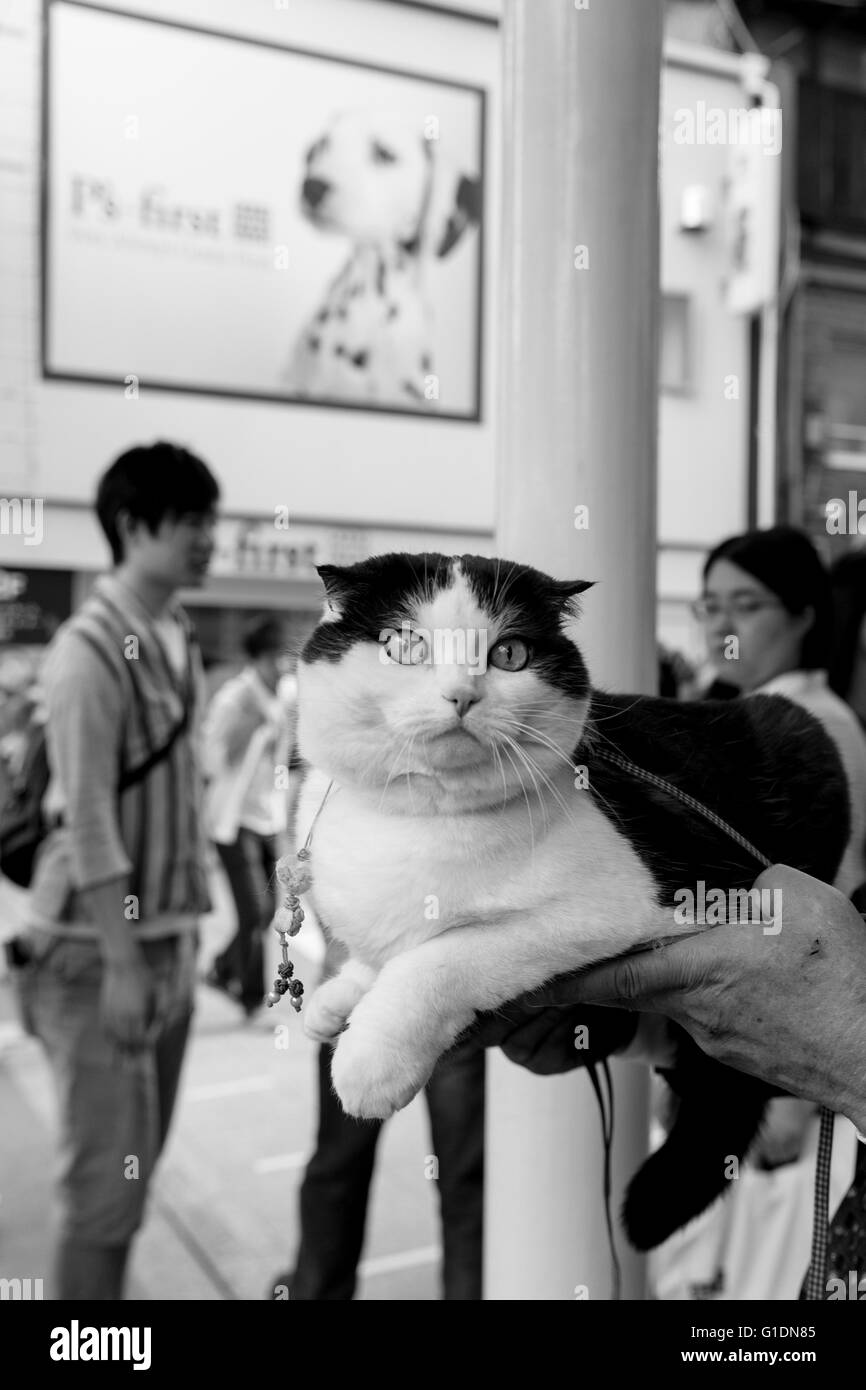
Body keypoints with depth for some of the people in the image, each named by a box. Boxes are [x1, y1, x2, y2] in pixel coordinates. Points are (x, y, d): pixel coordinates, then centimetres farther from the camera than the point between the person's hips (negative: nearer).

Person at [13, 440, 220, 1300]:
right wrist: (121, 964, -20)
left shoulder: (179, 640, 9)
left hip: (169, 935, 8)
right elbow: (87, 818, -19)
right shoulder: (89, 651, -16)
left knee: (138, 1163, 17)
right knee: (107, 1177, 1)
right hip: (98, 948, -8)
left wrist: (184, 933, 12)